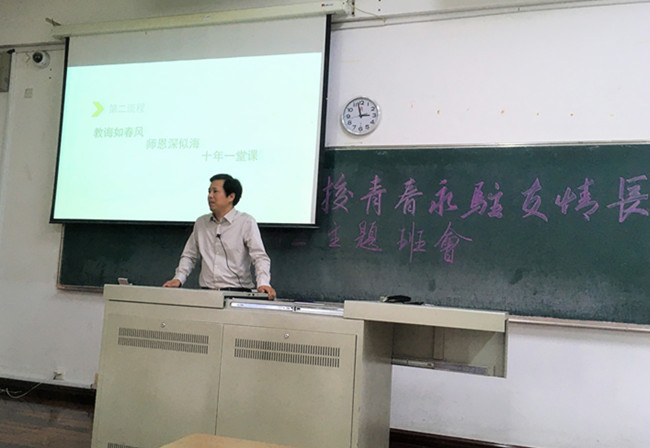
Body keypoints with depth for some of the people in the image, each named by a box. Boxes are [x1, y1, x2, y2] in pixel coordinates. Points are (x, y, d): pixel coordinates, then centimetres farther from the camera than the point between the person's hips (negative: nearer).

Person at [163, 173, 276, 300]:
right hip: (206, 293, 4)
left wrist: (263, 283, -23)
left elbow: (259, 256, -7)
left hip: (237, 293, -4)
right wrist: (178, 279, 7)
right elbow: (189, 256, 23)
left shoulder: (246, 222, 1)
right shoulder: (201, 223, 17)